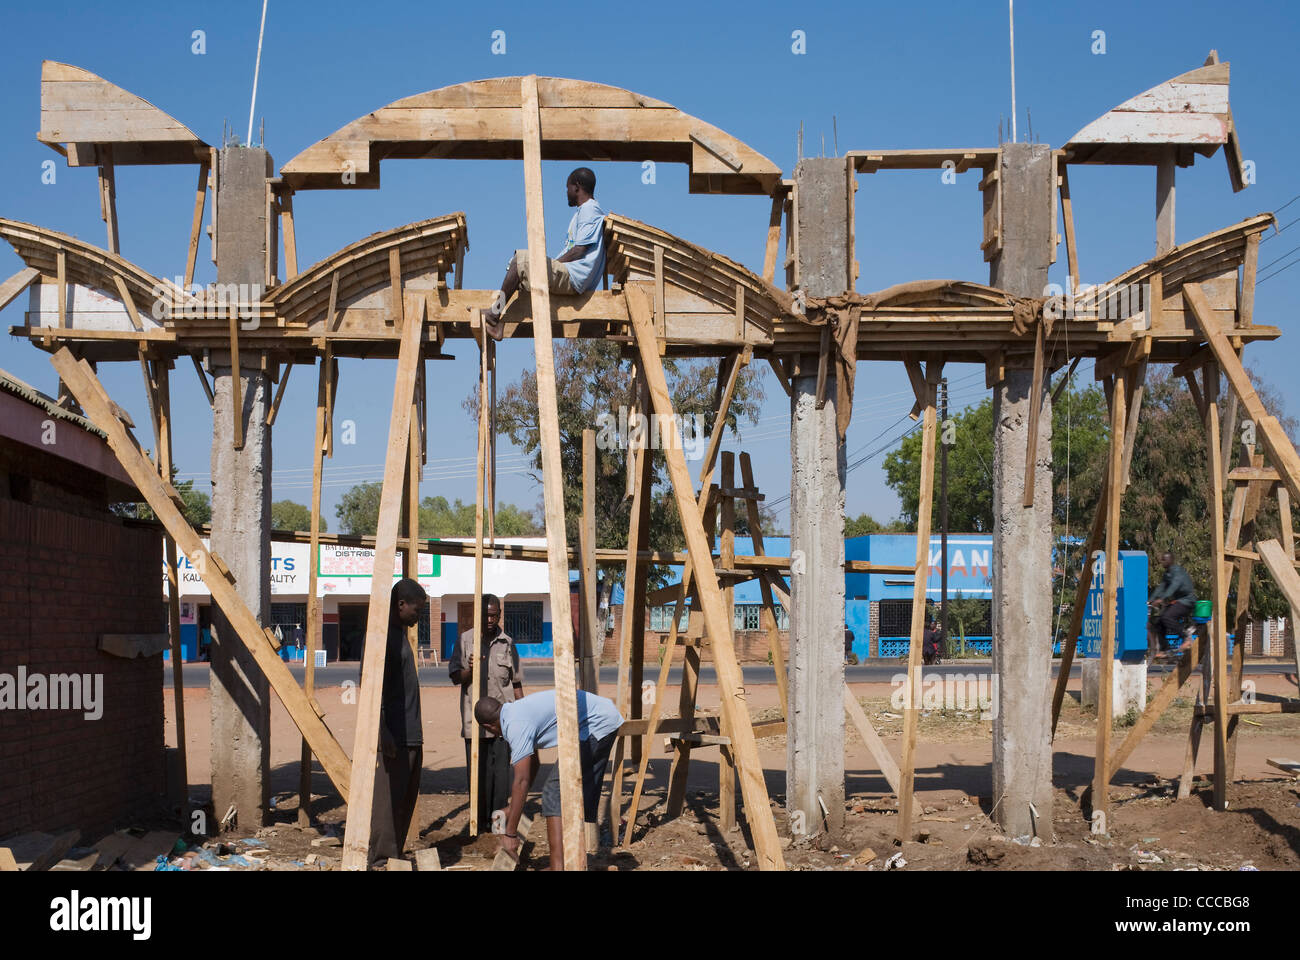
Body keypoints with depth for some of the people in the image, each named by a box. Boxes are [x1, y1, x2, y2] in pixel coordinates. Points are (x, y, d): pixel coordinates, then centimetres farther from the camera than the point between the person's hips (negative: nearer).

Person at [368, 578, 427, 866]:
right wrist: (383, 734, -26)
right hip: (394, 739, -10)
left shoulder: (400, 634, 18)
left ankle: (394, 859, 19)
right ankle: (381, 862, -5)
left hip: (411, 737, 10)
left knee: (406, 802, 13)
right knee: (388, 802, -8)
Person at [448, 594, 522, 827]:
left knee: (501, 768, -1)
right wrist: (469, 670, -18)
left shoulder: (507, 643, 9)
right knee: (477, 769, -1)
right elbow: (456, 677, 3)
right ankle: (480, 819, 8)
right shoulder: (465, 640, 5)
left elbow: (516, 683, 14)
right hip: (474, 717, -1)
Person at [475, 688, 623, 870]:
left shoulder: (516, 725, -14)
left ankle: (558, 866, -16)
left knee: (555, 795, -10)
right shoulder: (518, 710, 16)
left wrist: (510, 834, -12)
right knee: (583, 798, 16)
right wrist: (513, 809, 35)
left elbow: (521, 780, -17)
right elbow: (532, 766, 28)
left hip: (596, 724, -11)